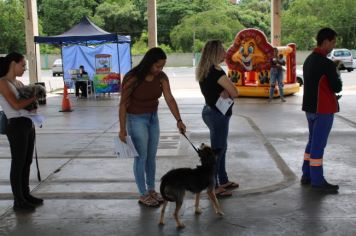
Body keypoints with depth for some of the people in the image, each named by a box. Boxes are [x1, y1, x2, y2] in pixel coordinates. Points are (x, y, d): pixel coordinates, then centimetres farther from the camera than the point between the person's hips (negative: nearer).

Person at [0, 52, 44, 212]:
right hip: (17, 126, -9)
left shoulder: (18, 83, 16)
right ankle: (18, 201, 7)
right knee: (18, 163, -2)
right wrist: (34, 97, -7)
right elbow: (17, 105, -18)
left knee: (27, 162, 14)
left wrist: (34, 97, -2)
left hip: (28, 125, 9)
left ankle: (26, 195, 26)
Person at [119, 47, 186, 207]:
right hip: (136, 119, -6)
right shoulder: (132, 78, -22)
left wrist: (179, 120, -22)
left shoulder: (161, 77, -8)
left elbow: (169, 99, -13)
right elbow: (123, 104, -16)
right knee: (141, 157, 2)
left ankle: (151, 190, 28)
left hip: (153, 118, 6)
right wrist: (122, 129, -16)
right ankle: (143, 195, 15)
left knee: (152, 156, 14)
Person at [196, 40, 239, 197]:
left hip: (210, 110, 10)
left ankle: (223, 181, 32)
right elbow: (234, 93, -16)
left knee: (221, 147, 20)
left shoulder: (204, 71, 8)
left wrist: (223, 93, -5)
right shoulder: (216, 72, -20)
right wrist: (226, 93, 3)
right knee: (217, 149, 0)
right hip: (218, 115, -10)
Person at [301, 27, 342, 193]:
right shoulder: (327, 63, -19)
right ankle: (317, 181, 4)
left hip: (310, 107, 9)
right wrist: (336, 76, 5)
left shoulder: (309, 60, 9)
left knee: (312, 141, 16)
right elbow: (337, 87, -12)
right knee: (318, 144, -3)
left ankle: (307, 175, 21)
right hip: (323, 109, -9)